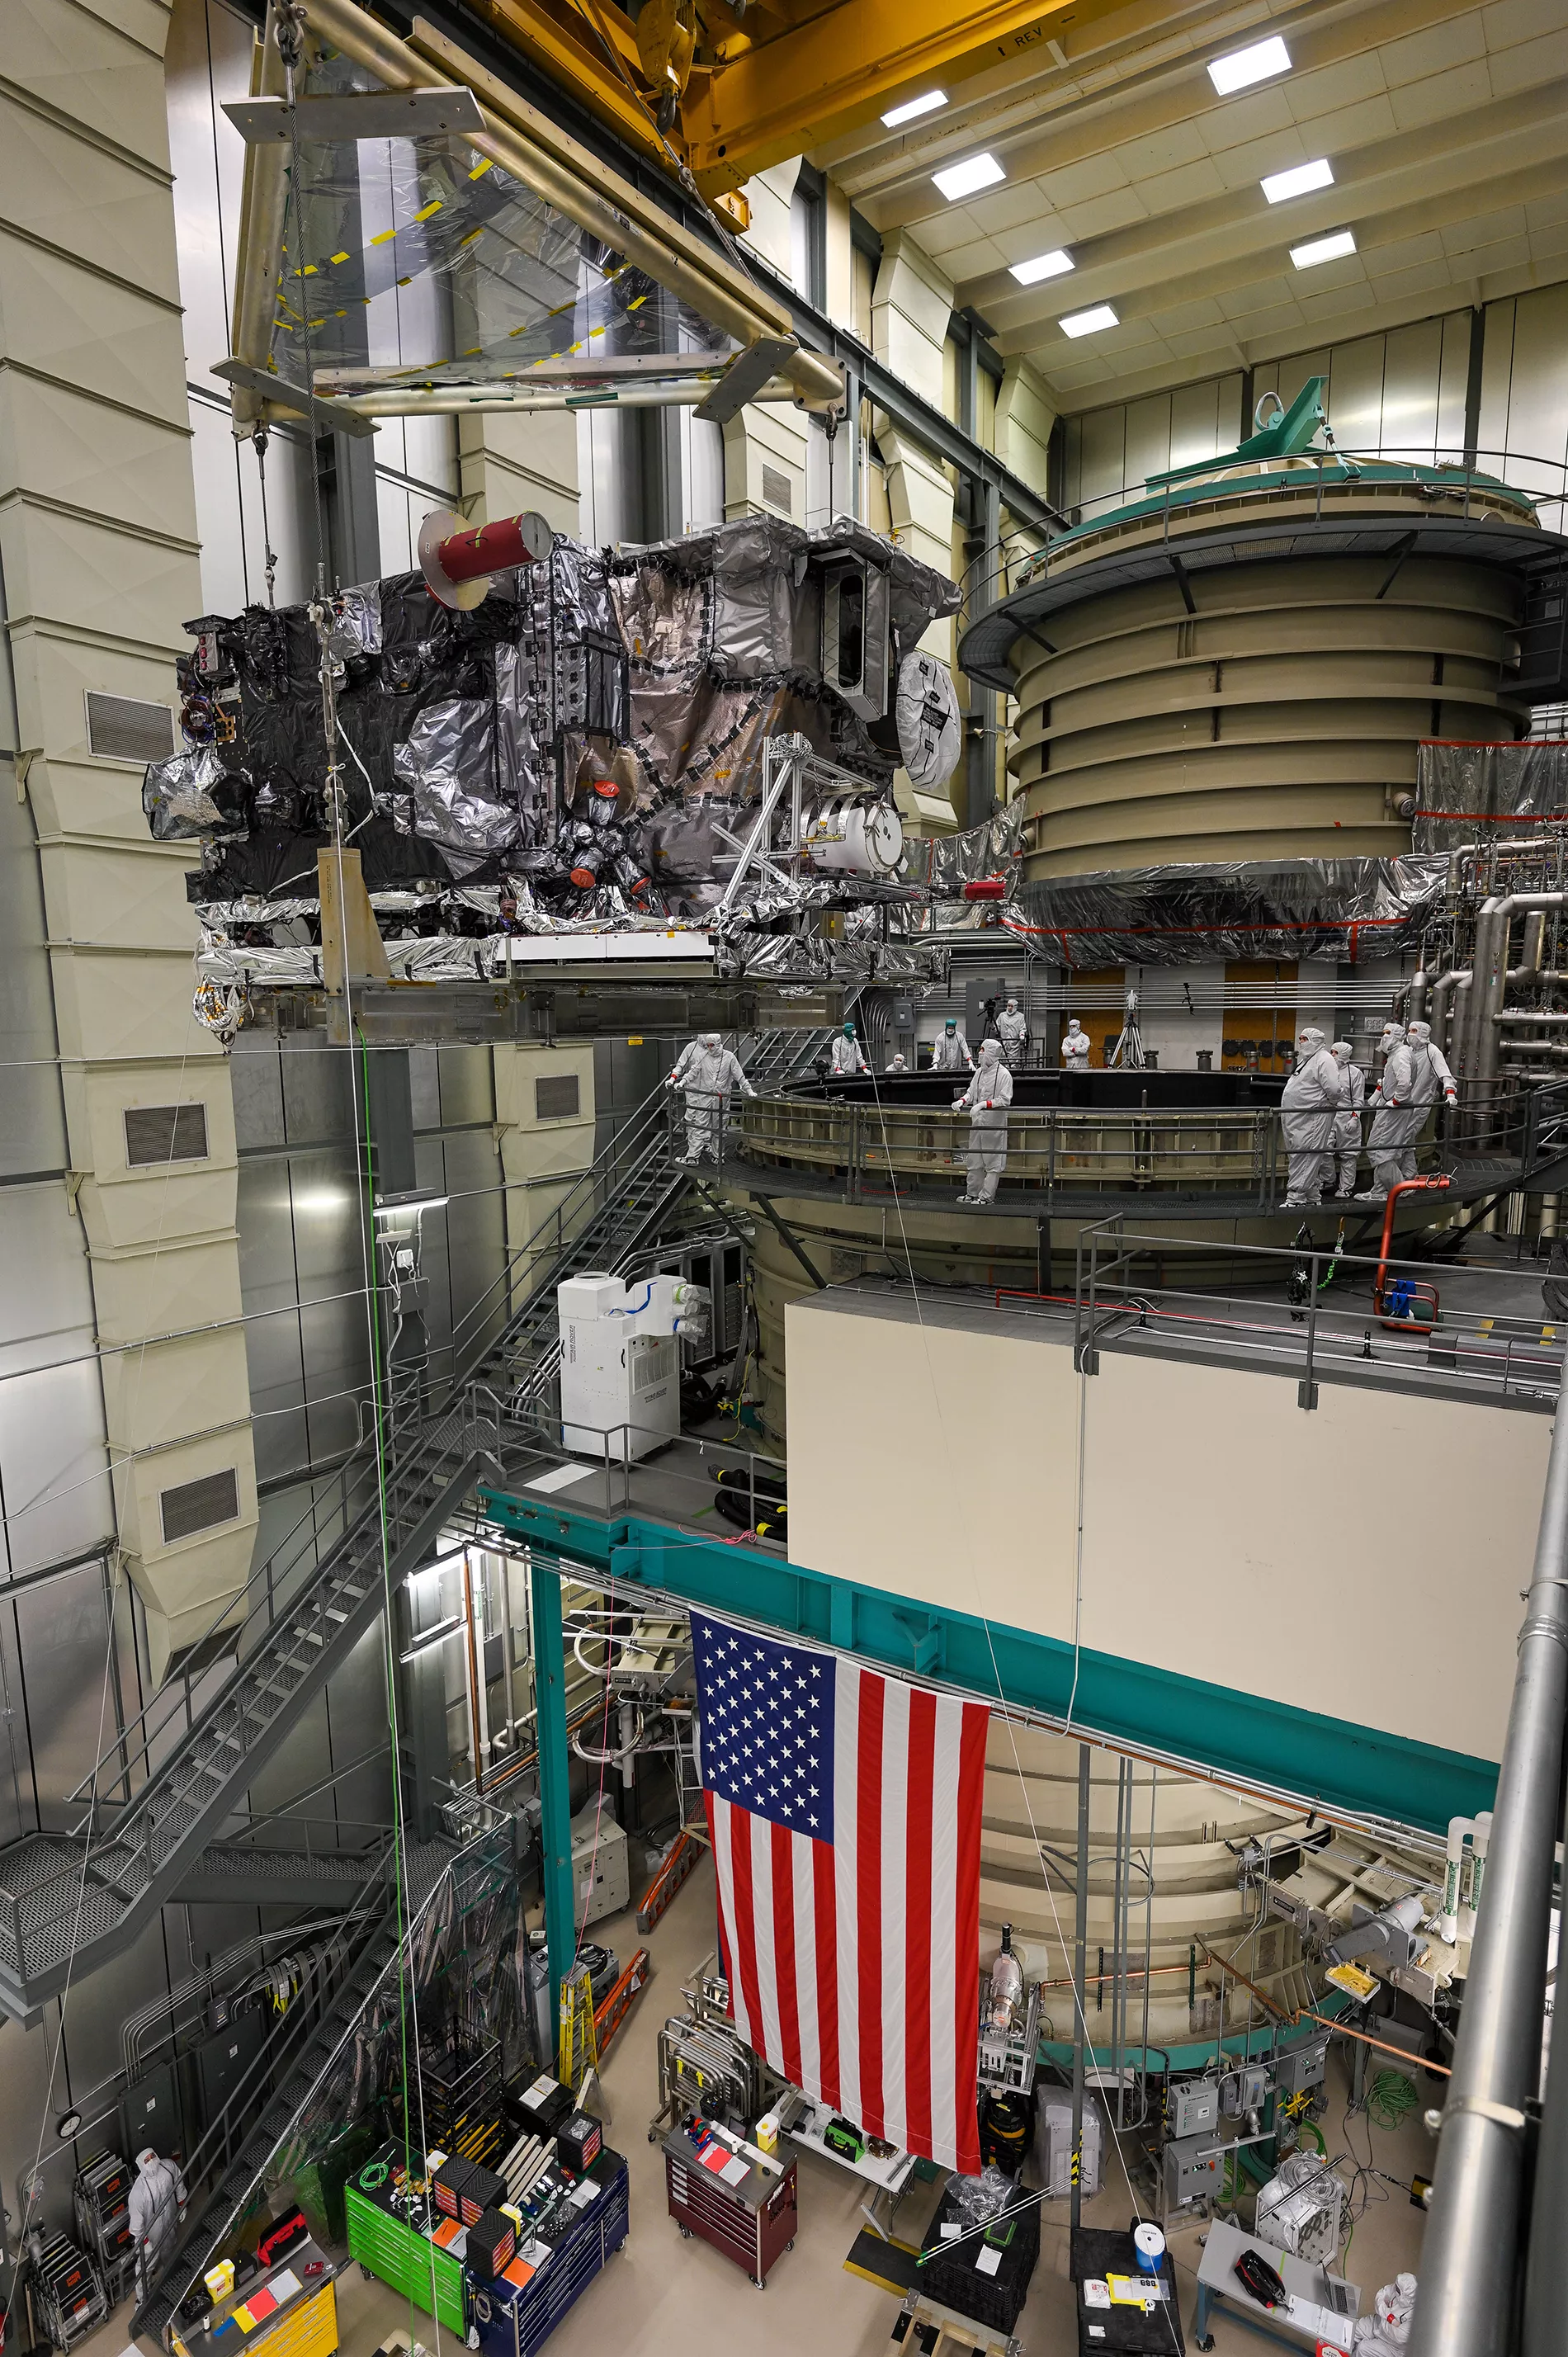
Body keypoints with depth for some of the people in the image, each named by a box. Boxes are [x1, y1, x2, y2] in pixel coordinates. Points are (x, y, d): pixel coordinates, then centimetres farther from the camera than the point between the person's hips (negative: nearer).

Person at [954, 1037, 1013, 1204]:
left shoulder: (1003, 1074, -10)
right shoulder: (979, 1071, 11)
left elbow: (1005, 1100, -16)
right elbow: (971, 1092, 15)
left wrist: (983, 1104, -25)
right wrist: (962, 1101, -6)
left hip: (994, 1123, -7)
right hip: (977, 1121, 7)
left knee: (993, 1162, 1)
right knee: (975, 1160, 14)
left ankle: (987, 1196, 6)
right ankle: (972, 1193, 24)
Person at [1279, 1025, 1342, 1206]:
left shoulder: (1324, 1060, -13)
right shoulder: (1306, 1059, 19)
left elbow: (1334, 1089, -22)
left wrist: (1331, 1104, -6)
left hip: (1313, 1119, -10)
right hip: (1297, 1118, 10)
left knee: (1305, 1158, -9)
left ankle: (1295, 1198, -9)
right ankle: (1313, 1196, 23)